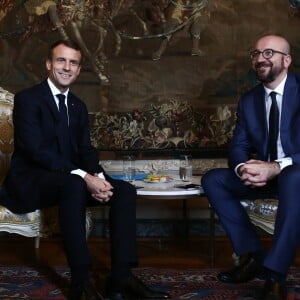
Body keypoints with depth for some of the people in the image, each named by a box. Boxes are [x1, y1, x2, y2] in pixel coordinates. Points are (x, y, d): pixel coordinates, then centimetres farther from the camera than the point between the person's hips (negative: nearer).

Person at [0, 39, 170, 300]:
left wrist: (97, 177, -16)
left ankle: (120, 277, -16)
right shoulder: (28, 99, -8)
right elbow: (36, 150, -21)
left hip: (69, 180, 7)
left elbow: (86, 151, 8)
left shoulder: (78, 106, 15)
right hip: (31, 180, -7)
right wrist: (84, 176, -30)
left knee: (125, 190, -12)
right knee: (75, 185, -39)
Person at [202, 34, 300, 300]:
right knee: (212, 180, -11)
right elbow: (238, 146, 4)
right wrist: (243, 168, -21)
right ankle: (253, 255, -8)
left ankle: (275, 274, -34)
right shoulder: (249, 100, 7)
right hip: (264, 174, 6)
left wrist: (278, 167, -33)